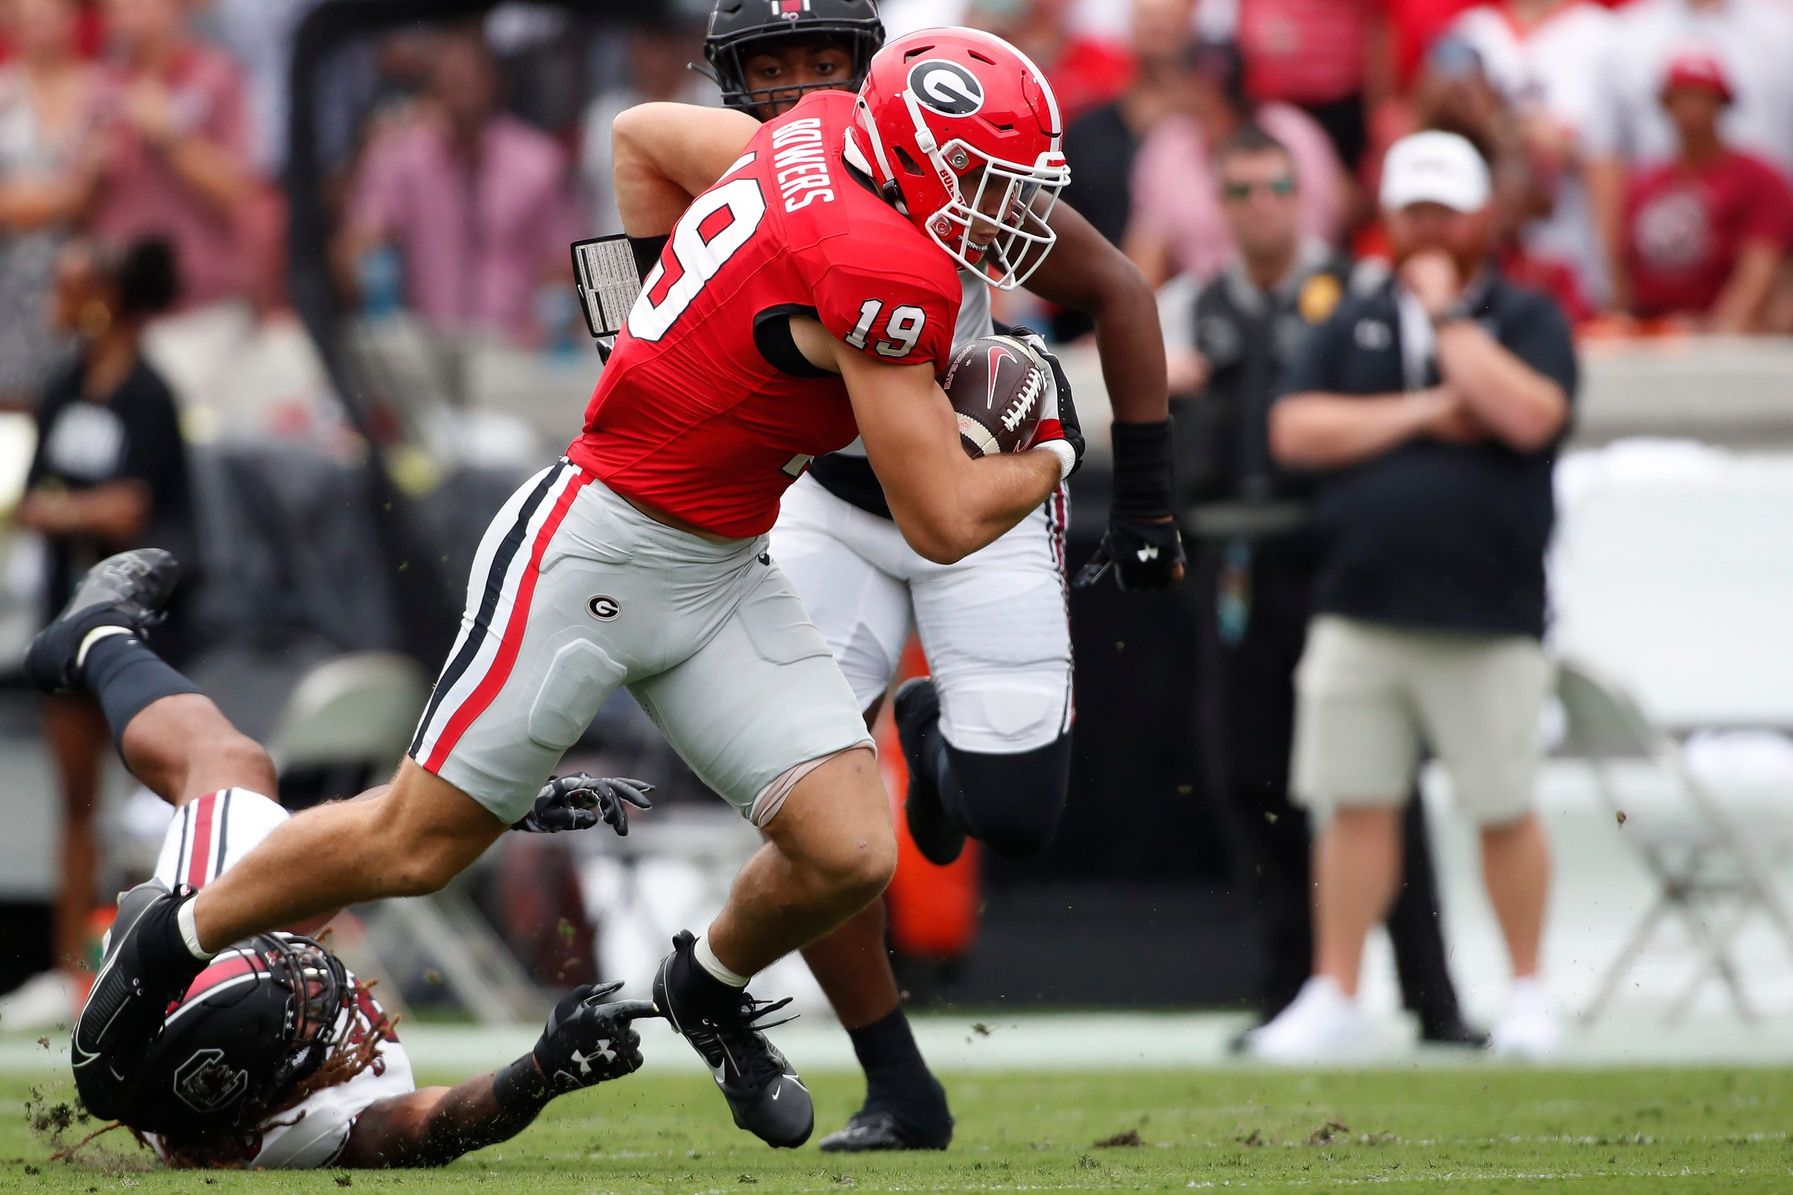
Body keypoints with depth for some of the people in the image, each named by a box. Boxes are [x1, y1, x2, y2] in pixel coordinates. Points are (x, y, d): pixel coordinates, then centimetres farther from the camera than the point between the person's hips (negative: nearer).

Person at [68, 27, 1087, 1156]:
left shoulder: (819, 135, 2)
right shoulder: (884, 269, -24)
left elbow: (642, 134, 21)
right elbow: (942, 522, -18)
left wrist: (677, 302, 26)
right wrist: (1049, 458, 1)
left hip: (722, 576, 9)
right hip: (594, 548, -9)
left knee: (850, 852, -4)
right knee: (419, 843, 2)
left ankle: (711, 987, 26)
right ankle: (178, 937, 24)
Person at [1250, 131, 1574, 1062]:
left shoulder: (1529, 320, 5)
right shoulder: (1353, 325, 14)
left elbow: (1529, 416, -15)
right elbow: (1295, 430, 1)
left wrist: (1446, 315, -9)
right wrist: (1423, 414, -7)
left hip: (1488, 622, -3)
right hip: (1359, 615, 3)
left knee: (1504, 809, 1)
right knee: (1354, 804, 1)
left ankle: (1527, 994, 15)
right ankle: (1333, 998, 7)